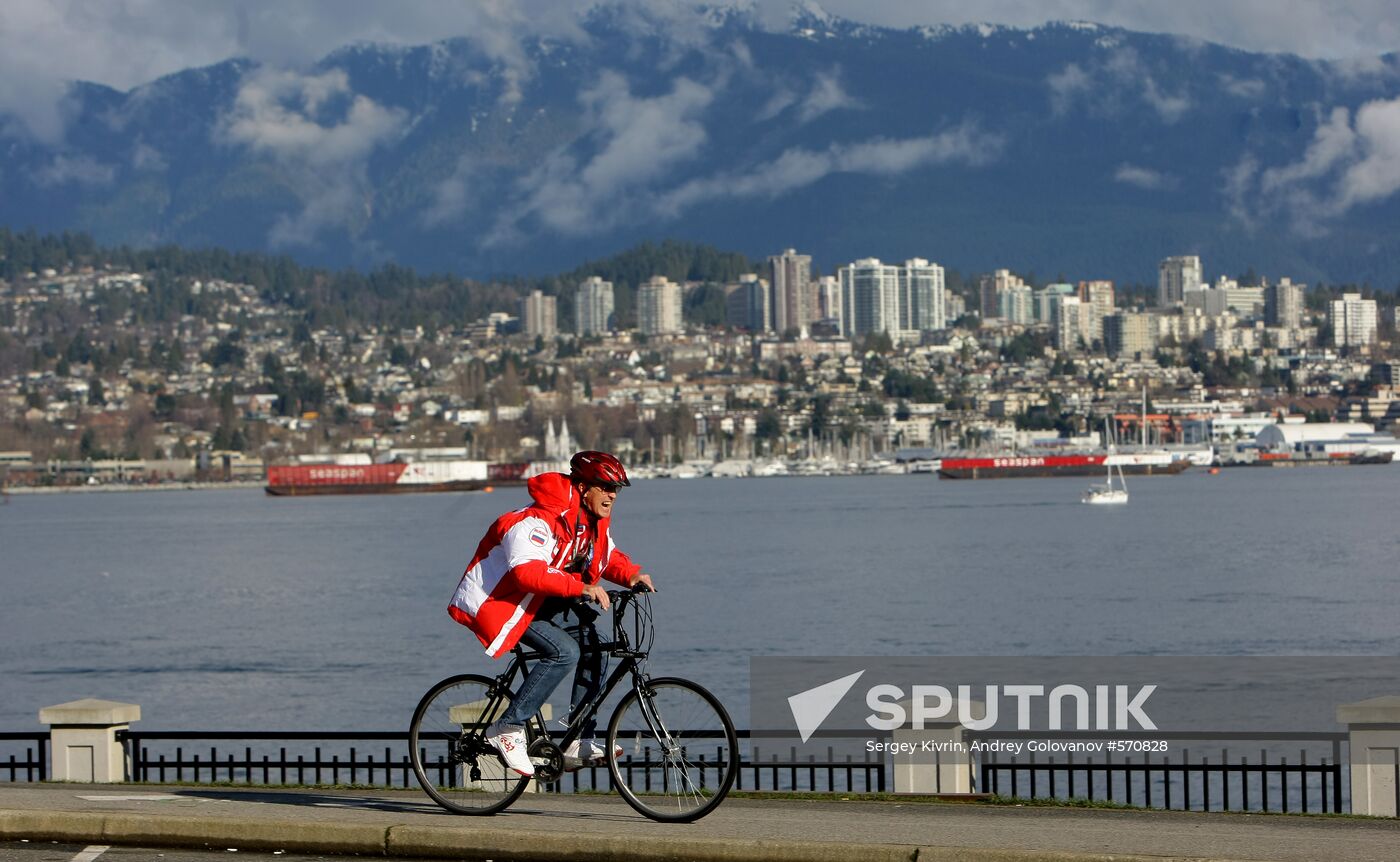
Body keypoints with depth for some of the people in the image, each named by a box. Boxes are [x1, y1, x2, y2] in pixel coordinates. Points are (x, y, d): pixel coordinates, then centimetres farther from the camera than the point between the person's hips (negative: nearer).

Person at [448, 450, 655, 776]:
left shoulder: (593, 521, 1)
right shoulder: (537, 522, -29)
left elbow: (608, 556, 15)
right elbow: (528, 571, -41)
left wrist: (631, 574, -7)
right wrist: (581, 587, -46)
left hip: (541, 601, 9)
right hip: (497, 600, -9)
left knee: (591, 642, -6)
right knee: (564, 651, -25)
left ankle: (580, 743, -3)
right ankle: (508, 729, -16)